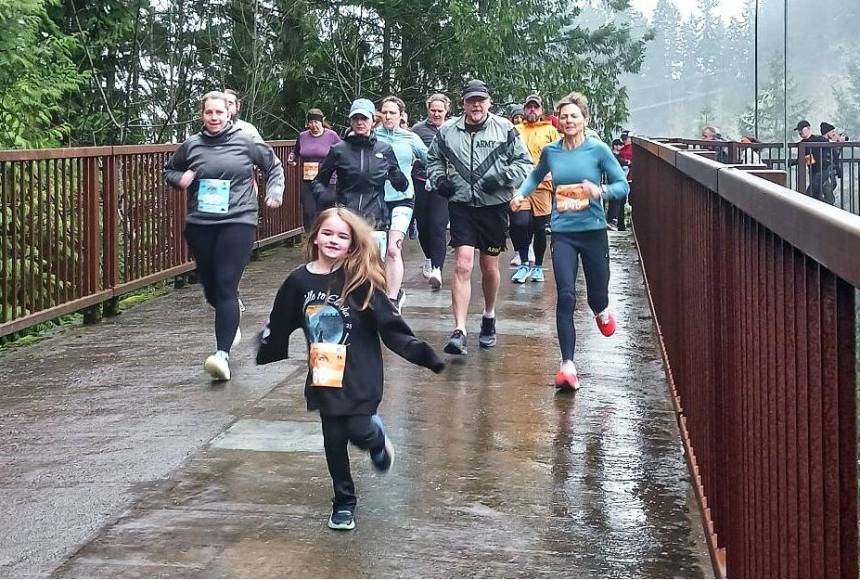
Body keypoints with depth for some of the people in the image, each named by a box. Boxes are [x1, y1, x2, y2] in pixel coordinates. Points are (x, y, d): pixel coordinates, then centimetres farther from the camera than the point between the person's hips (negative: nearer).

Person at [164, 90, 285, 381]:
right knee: (211, 288, 11)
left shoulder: (245, 142, 1)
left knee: (226, 287, -14)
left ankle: (223, 353, -20)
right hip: (200, 225, 3)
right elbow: (169, 170, 22)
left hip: (237, 222, -3)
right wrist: (180, 179, 1)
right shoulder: (191, 146, 6)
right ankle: (231, 318, 47)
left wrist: (274, 191, 0)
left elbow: (274, 166, 15)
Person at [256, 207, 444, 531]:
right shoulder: (299, 281, -1)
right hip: (324, 377, 3)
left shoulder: (360, 281, -11)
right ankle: (344, 503, 23)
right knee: (334, 439, 5)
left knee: (359, 431, -11)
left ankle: (377, 438, 27)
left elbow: (390, 324, -11)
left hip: (360, 375, -3)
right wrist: (263, 358, 21)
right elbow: (279, 326, 11)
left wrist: (423, 354, -18)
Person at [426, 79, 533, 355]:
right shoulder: (447, 131, 6)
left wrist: (502, 177, -14)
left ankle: (489, 317, 39)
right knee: (463, 265, -12)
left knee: (490, 267, 13)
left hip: (494, 206, 0)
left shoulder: (505, 130, 0)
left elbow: (524, 163, 2)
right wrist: (438, 179, 2)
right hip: (461, 205, 0)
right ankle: (459, 331, -15)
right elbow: (433, 159, 21)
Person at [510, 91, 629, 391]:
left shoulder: (598, 149, -5)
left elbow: (623, 186, -3)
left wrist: (600, 191, -22)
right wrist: (520, 194, 8)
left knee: (597, 295, 11)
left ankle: (602, 311, 51)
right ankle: (568, 365, -12)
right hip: (563, 233, 1)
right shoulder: (550, 152, 4)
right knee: (566, 297, -12)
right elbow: (536, 176, 25)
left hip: (593, 231, -1)